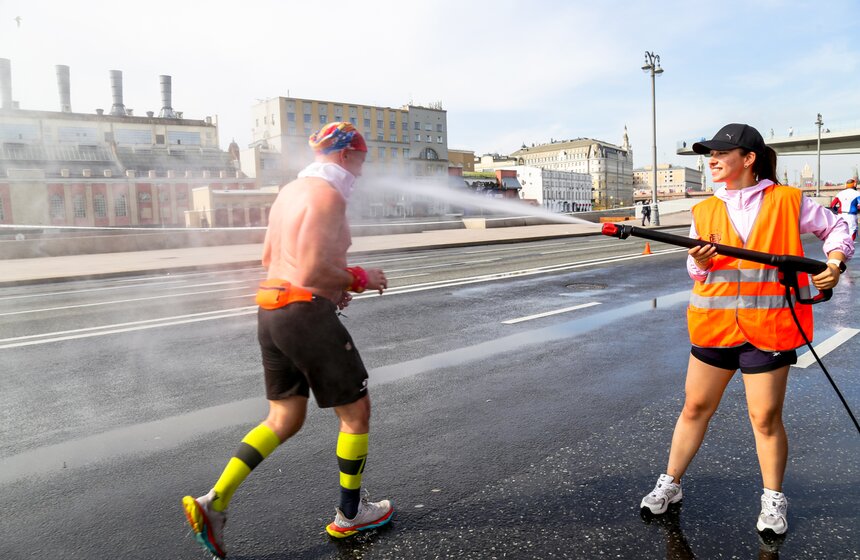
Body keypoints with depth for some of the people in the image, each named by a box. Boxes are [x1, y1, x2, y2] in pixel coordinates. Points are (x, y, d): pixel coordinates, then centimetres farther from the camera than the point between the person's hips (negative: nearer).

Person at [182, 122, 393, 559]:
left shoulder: (290, 191, 15)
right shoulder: (328, 195, -14)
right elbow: (313, 270, -22)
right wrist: (361, 279, -6)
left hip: (271, 310, 9)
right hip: (307, 314, -9)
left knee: (284, 420, 18)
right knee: (356, 411, 9)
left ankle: (213, 504, 12)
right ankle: (350, 514, 24)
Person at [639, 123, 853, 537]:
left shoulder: (788, 202, -1)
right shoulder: (704, 211, 6)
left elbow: (835, 229, 12)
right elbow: (698, 274, 9)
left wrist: (835, 262, -5)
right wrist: (700, 262, -13)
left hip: (768, 327, -3)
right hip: (714, 325, 3)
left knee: (766, 417, 5)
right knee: (695, 408, 11)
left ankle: (773, 500, 27)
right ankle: (670, 485, 24)